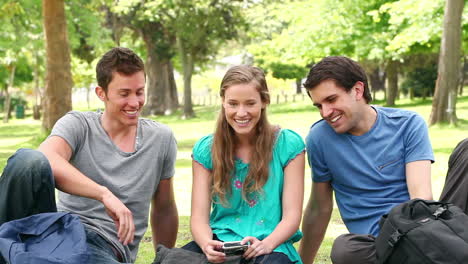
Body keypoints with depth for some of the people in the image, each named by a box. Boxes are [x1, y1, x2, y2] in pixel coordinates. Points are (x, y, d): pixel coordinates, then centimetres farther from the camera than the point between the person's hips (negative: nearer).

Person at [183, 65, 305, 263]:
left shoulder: (288, 144, 2)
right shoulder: (205, 149, 7)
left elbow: (292, 215, -2)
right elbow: (199, 216, 2)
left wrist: (266, 244, -22)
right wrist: (207, 244, -21)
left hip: (272, 245, -2)